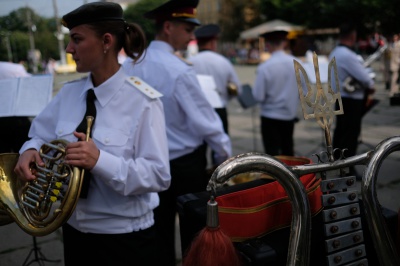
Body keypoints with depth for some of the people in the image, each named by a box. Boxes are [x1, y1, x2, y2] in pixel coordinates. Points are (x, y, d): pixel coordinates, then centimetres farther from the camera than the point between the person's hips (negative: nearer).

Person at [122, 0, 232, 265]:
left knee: (159, 231, 17)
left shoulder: (130, 65, -2)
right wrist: (226, 156, -3)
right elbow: (205, 120, -16)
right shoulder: (179, 70, -21)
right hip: (185, 163, -5)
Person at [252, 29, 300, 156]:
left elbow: (258, 96, -16)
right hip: (290, 115, 5)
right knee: (287, 149, 21)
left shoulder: (264, 67, -18)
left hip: (271, 116, -4)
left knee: (272, 152, 4)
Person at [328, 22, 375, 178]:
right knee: (351, 134, -2)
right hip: (351, 100, -9)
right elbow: (365, 78, -23)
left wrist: (365, 85, 6)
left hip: (340, 97, 9)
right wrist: (371, 86, -2)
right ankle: (348, 169, 5)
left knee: (340, 130, 19)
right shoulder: (348, 55, -24)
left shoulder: (335, 53, 7)